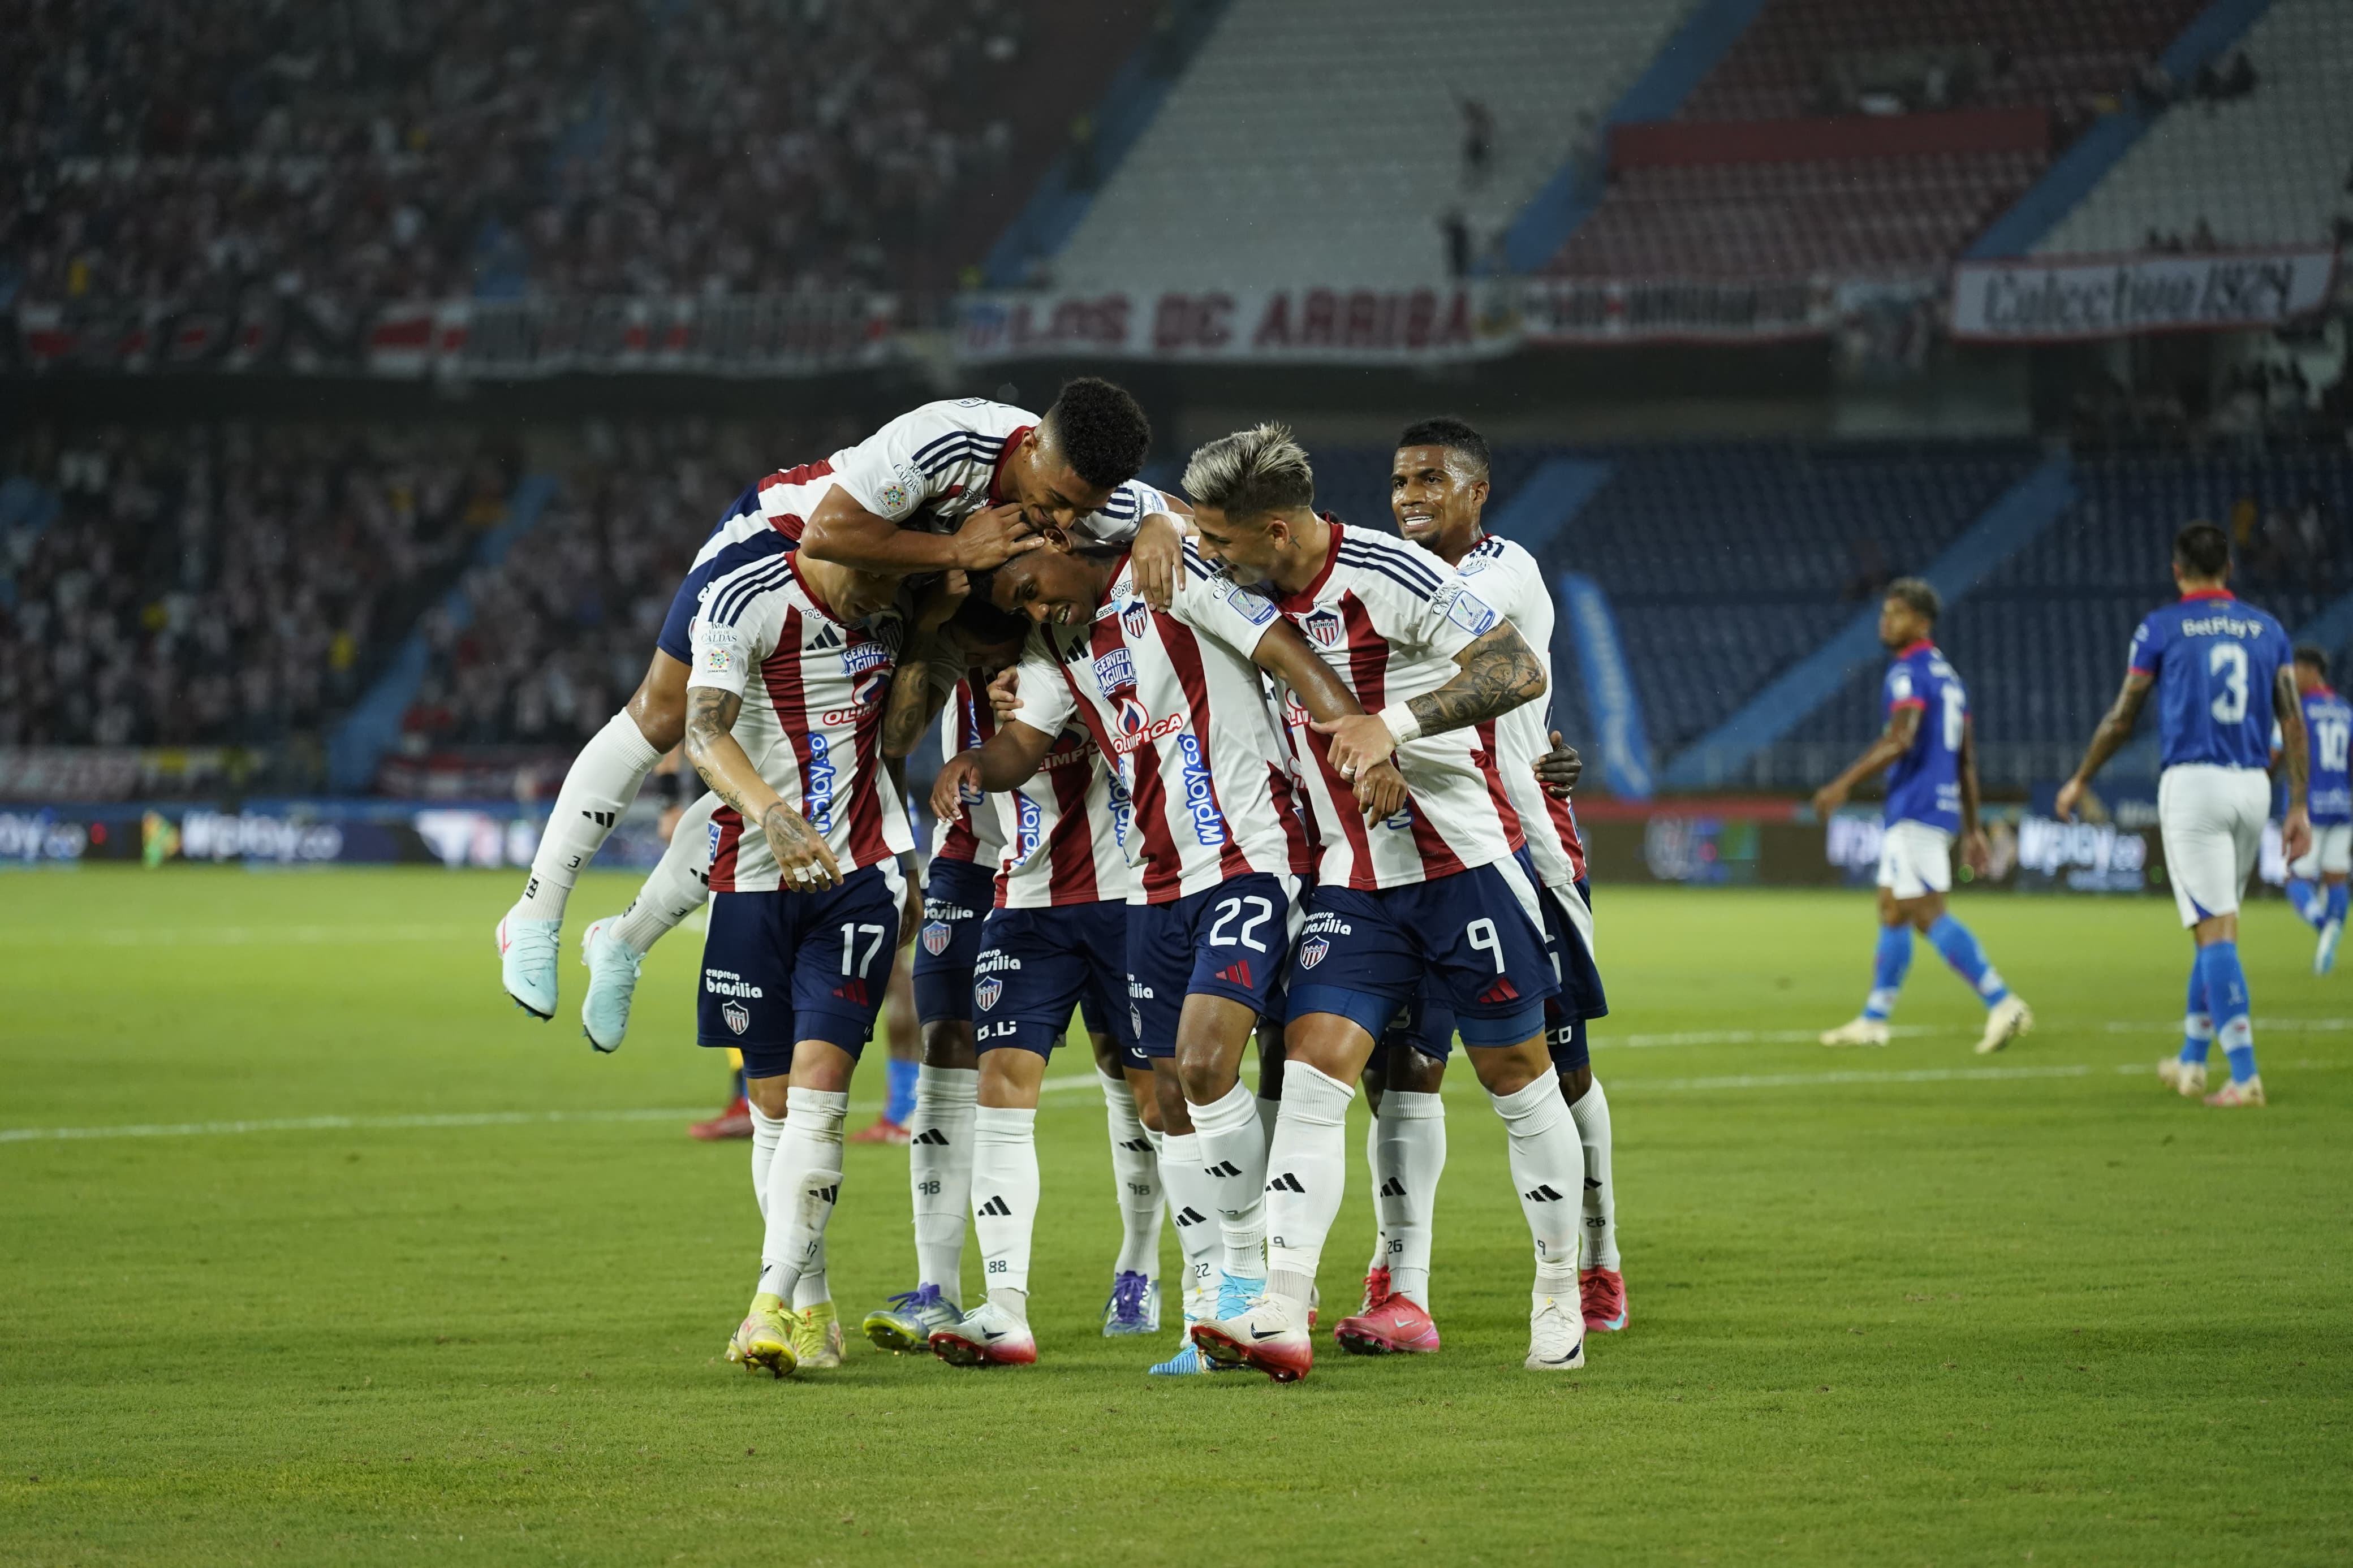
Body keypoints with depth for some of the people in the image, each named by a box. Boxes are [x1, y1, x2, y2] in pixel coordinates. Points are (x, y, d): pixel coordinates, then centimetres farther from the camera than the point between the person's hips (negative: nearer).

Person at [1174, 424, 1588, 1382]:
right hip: (1353, 880, 6)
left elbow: (1519, 672, -19)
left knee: (1516, 1076, 4)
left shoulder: (1387, 575, -17)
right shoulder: (1254, 594, 4)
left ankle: (1560, 1295, 21)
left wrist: (1396, 721, -28)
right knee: (1313, 1069, -10)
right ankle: (1282, 1319, -19)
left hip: (1466, 861, -6)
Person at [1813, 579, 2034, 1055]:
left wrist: (1844, 784, -22)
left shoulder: (1909, 673, -11)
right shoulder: (1948, 676, 19)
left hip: (1916, 811, -10)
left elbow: (1899, 740, -25)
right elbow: (1967, 761, 19)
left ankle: (2002, 1003, -19)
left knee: (1929, 915, -12)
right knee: (1892, 912, 14)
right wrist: (1972, 830, 21)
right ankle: (1873, 1020, 19)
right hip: (1944, 804, 10)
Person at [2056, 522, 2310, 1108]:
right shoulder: (2266, 630, 10)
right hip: (2252, 787, 4)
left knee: (2216, 930, -7)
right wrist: (2299, 807, 8)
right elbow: (2293, 722, 6)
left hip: (2192, 785, -4)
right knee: (2218, 928, 17)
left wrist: (2079, 781, 16)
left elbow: (2122, 719, 3)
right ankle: (2192, 1062, 27)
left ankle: (2245, 1075, -16)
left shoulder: (2160, 629, 0)